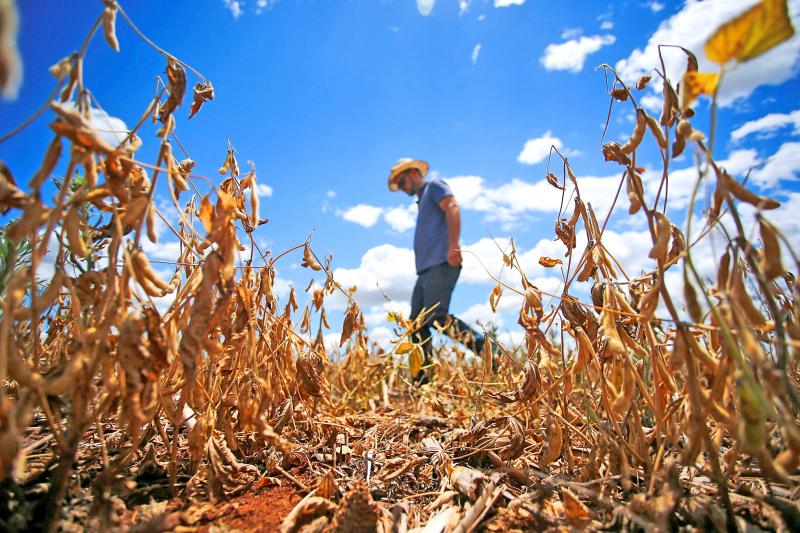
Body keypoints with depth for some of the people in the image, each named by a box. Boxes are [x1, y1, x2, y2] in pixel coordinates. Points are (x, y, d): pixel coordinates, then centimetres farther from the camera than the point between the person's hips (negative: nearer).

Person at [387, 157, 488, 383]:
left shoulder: (434, 185, 8)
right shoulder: (422, 202, 32)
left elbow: (452, 208, -12)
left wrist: (453, 246, -25)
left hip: (441, 264, -9)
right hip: (425, 270, 9)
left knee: (437, 317, -20)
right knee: (417, 325, 2)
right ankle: (421, 381, 4)